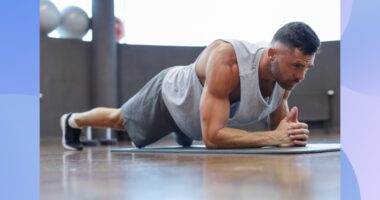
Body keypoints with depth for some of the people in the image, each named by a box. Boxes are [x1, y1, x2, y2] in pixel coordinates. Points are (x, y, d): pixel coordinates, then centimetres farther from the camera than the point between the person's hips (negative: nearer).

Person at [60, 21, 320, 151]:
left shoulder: (285, 76, -28)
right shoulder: (226, 59, -48)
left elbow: (278, 128, -12)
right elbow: (212, 136, -50)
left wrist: (290, 132, -36)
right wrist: (273, 137, -56)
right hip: (169, 95, -4)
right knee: (120, 120, 27)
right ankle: (73, 121, 55)